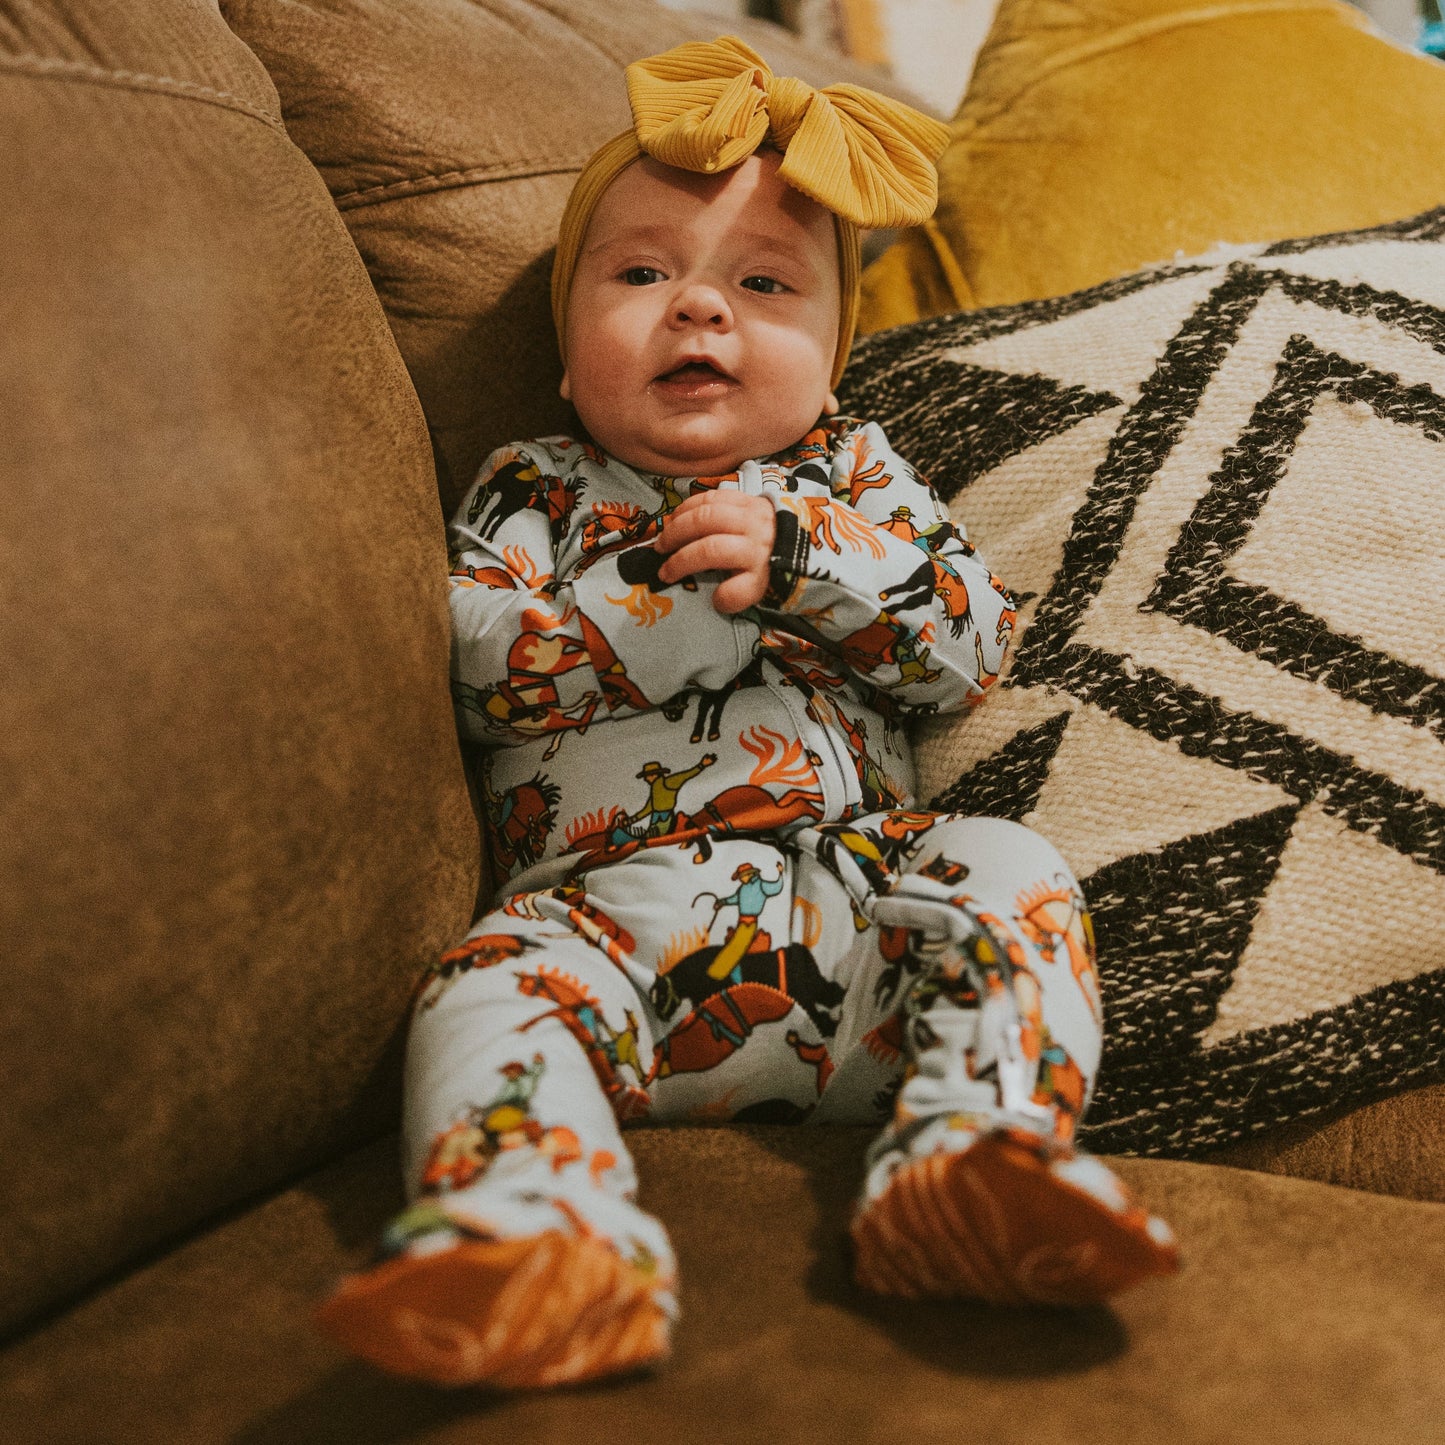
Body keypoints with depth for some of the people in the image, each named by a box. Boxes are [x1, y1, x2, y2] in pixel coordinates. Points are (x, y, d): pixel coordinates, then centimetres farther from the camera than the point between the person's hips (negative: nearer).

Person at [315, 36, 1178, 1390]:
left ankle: (973, 1161, -41)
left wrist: (804, 553, -6)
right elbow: (478, 667, 2)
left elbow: (972, 641, 10)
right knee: (493, 982, -29)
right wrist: (695, 589, -4)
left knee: (1005, 873, -23)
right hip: (604, 907, -1)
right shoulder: (534, 488, 19)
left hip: (849, 889, 2)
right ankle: (533, 1235, -52)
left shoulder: (852, 472, 22)